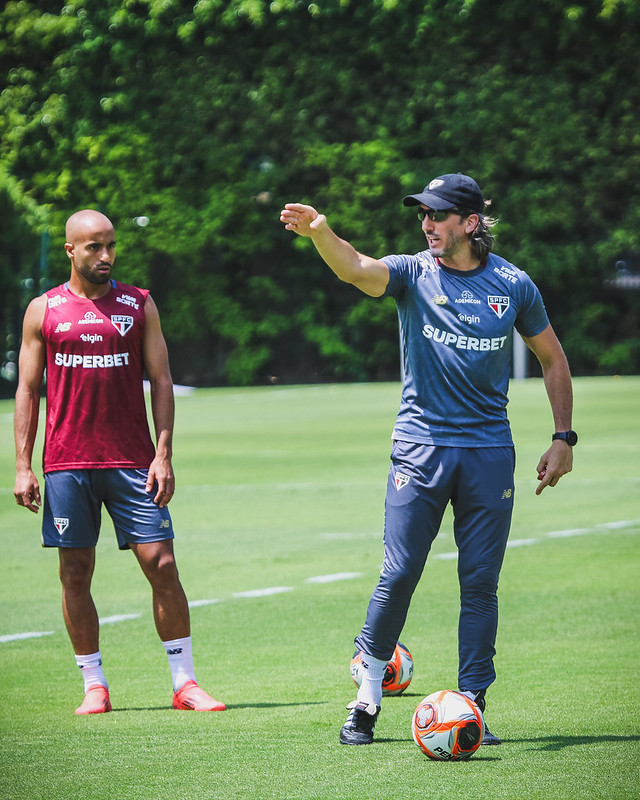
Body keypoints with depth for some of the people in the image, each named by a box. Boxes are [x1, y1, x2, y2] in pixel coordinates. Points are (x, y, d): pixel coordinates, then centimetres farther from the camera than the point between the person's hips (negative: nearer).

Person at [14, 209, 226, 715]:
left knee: (162, 565, -5)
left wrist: (164, 454, -4)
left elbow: (161, 382, 6)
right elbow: (28, 390, 8)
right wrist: (23, 465, 0)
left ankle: (185, 682, 1)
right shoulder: (44, 311, 6)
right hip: (67, 463, 0)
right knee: (75, 573, 2)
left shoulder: (139, 304, 8)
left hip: (133, 462, 0)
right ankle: (95, 685, 11)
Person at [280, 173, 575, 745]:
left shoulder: (512, 285, 3)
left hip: (490, 450, 1)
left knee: (480, 585, 3)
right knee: (398, 576, -6)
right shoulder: (413, 274, -1)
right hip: (421, 447, -1)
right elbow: (355, 268, -22)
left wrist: (564, 438, 9)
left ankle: (471, 707, 11)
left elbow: (553, 357, 15)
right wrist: (321, 233, -44)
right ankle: (368, 698, 7)